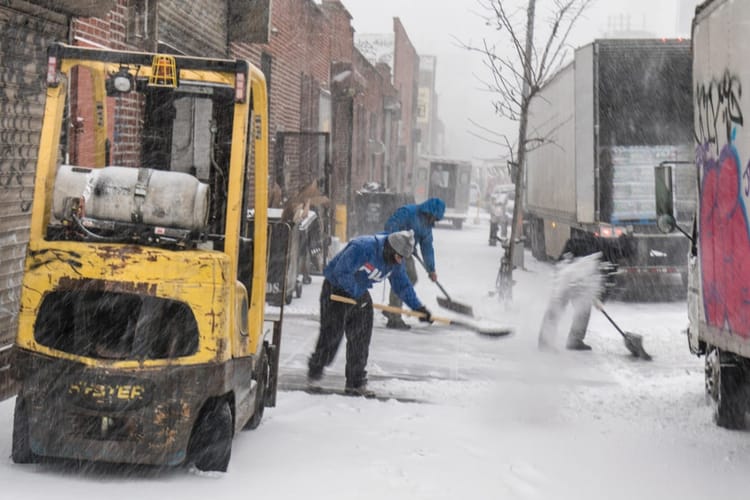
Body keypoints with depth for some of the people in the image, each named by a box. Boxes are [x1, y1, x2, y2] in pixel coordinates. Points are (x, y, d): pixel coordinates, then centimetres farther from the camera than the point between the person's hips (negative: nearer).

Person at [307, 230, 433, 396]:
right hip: (336, 289, -7)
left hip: (359, 294, 7)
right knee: (332, 334, -6)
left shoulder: (395, 262, -5)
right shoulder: (363, 247, -31)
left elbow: (402, 285, 7)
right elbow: (342, 271, -32)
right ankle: (315, 369, 18)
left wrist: (418, 307, 0)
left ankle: (356, 383, 10)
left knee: (361, 339, 2)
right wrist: (357, 294, -25)